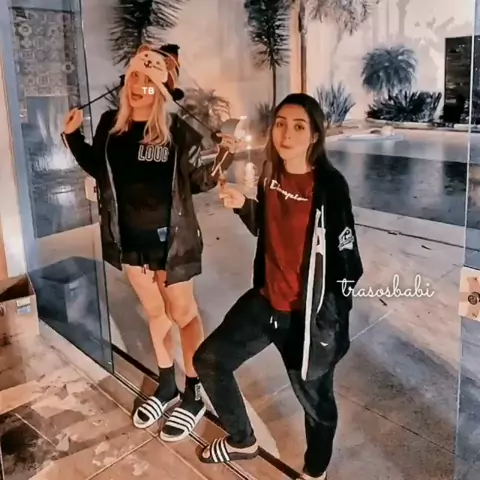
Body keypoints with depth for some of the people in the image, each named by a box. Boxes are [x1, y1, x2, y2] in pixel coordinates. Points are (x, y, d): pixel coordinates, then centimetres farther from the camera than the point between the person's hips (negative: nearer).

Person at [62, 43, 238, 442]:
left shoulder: (178, 130, -14)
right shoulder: (111, 124, -1)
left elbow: (199, 181, -8)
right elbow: (100, 170, 13)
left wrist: (224, 159, -25)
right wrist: (74, 137, 4)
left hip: (170, 238, -5)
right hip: (130, 238, 5)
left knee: (183, 313, 8)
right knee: (155, 311, 19)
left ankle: (194, 395, 25)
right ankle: (167, 386, 37)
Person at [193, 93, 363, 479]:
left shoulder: (329, 186, -20)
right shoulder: (272, 176, 0)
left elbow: (347, 261, -17)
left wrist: (329, 317, -17)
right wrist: (241, 205, -3)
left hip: (308, 314, -6)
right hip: (266, 301, 7)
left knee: (315, 399, 16)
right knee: (209, 359, 15)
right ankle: (242, 442, 40)